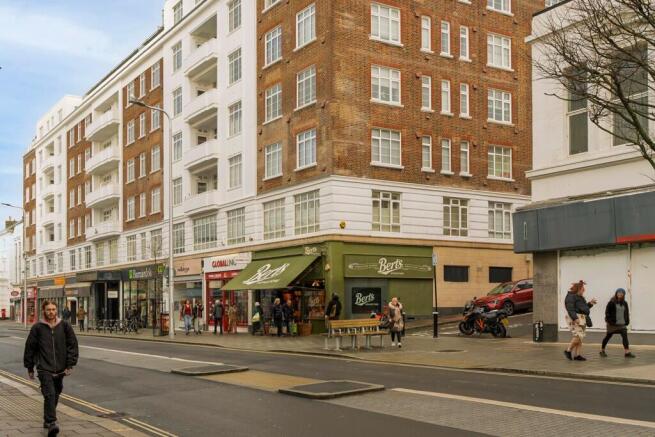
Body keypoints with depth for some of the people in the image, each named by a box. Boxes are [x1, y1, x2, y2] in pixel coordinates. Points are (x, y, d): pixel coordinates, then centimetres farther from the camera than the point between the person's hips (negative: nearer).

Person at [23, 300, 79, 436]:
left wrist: (70, 365, -1)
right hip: (44, 368, -3)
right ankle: (51, 423, -20)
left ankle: (48, 420, 31)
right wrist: (30, 368, 8)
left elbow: (73, 345, 4)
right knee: (49, 395, -17)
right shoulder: (37, 327, -1)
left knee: (55, 395, 13)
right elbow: (30, 348, 6)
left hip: (60, 369, 3)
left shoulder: (65, 326, 2)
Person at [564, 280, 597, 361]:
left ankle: (578, 355, 4)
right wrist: (575, 318, -29)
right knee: (578, 336, -17)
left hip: (581, 319, 10)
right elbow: (570, 309, -19)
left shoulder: (580, 297, 20)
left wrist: (590, 303, 11)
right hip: (575, 319, -10)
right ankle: (568, 350, -7)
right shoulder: (571, 297, -9)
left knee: (580, 337, 4)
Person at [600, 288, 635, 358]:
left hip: (622, 324, 4)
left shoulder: (624, 303, 8)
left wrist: (627, 321, 8)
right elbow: (607, 312, -8)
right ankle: (602, 350, 22)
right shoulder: (612, 302, -8)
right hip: (613, 324, -4)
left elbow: (627, 313, 15)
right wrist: (609, 320, -12)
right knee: (608, 336, 8)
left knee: (625, 336, -11)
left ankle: (627, 352, -13)